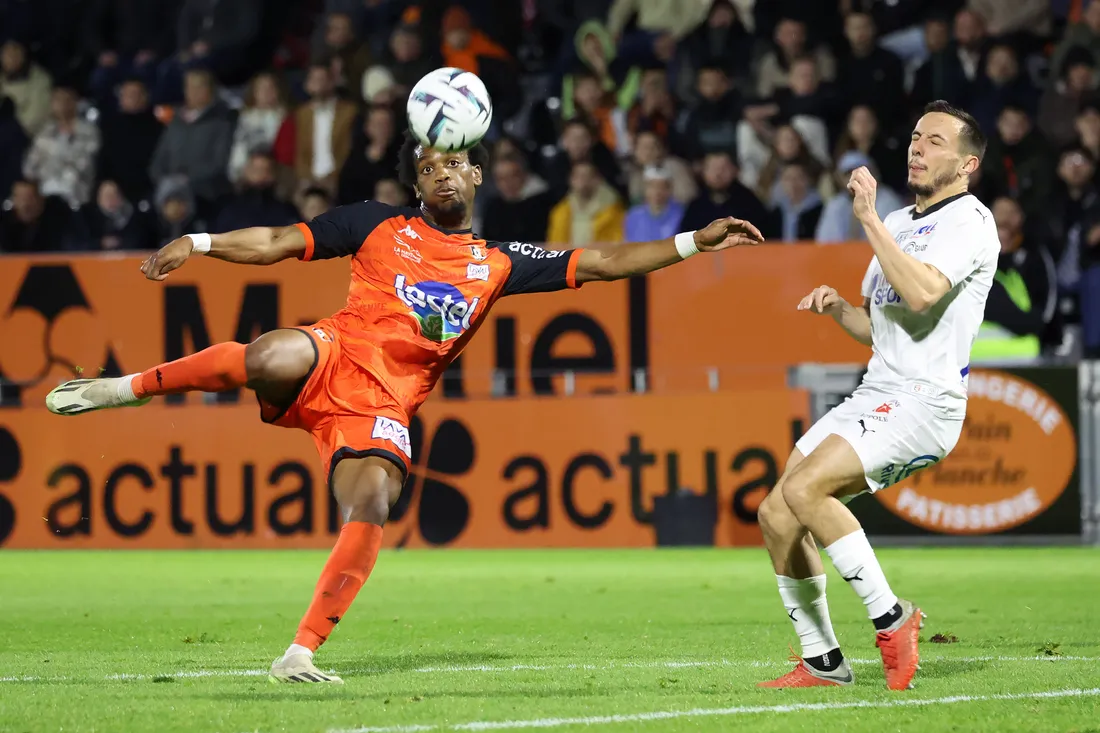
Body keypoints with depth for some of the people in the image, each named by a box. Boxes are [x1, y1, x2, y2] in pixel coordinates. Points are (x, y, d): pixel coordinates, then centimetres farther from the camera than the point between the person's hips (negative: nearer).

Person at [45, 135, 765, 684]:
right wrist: (198, 244, -1)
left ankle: (301, 654, -15)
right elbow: (275, 243, 13)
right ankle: (124, 388, -14)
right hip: (332, 363, -2)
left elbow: (602, 263, 19)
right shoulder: (378, 225, 14)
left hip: (382, 408, 2)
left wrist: (696, 242, 12)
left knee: (371, 510, -22)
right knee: (271, 356, -36)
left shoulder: (498, 263, 19)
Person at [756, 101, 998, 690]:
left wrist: (869, 219, -21)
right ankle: (822, 663, 8)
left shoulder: (970, 221, -7)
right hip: (874, 395, 9)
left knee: (805, 490, -26)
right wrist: (836, 308, 7)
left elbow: (922, 293, -26)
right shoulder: (898, 223, 20)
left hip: (924, 400, -9)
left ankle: (891, 619, -15)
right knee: (776, 515, -1)